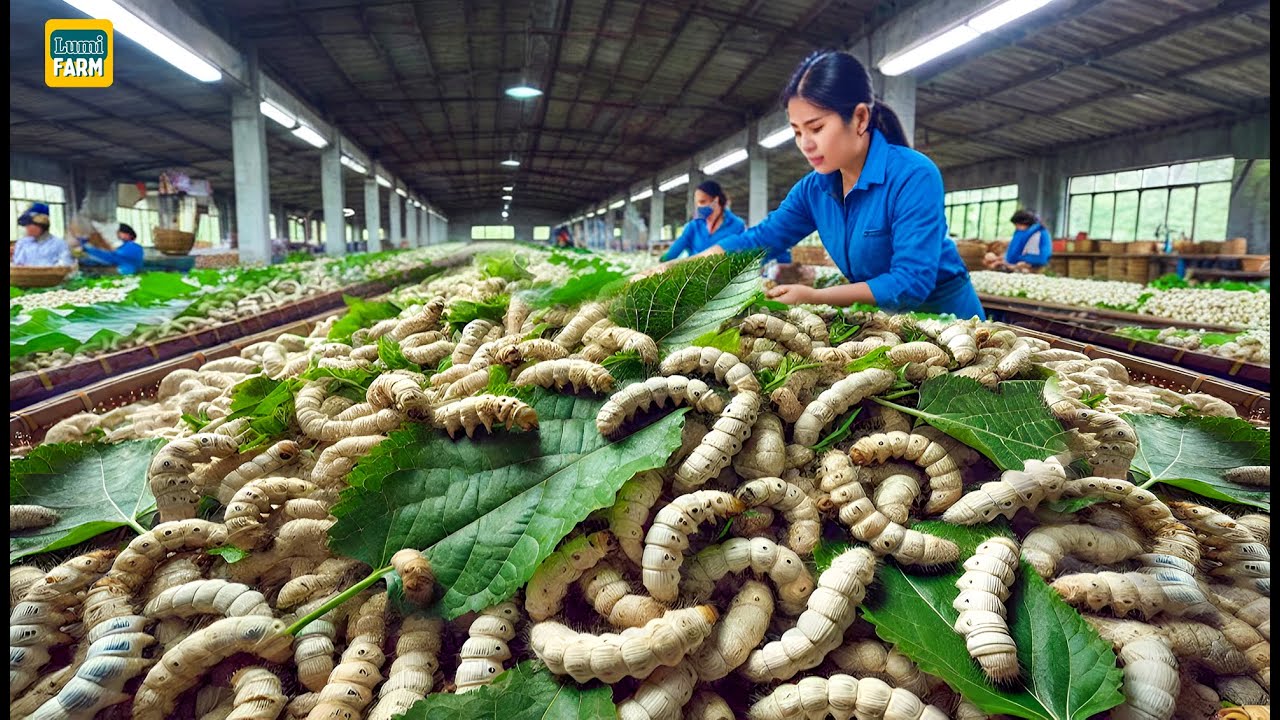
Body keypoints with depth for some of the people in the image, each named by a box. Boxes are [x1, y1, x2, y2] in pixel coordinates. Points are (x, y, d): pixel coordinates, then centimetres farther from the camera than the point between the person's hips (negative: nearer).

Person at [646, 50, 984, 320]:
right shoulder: (814, 188, -4)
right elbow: (759, 239, 0)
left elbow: (911, 282, -29)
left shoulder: (913, 175, -24)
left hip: (941, 313, -5)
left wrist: (815, 297, -33)